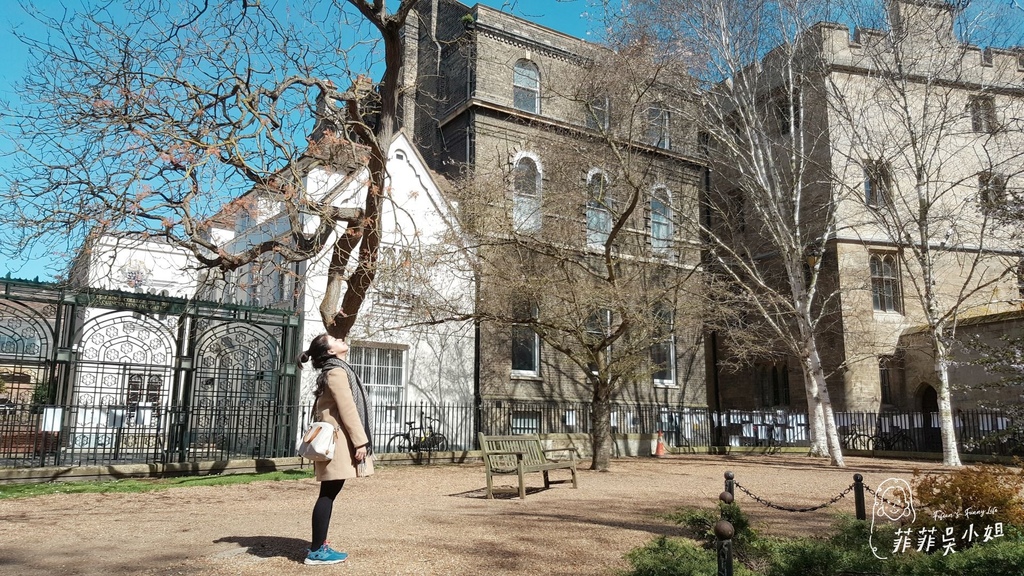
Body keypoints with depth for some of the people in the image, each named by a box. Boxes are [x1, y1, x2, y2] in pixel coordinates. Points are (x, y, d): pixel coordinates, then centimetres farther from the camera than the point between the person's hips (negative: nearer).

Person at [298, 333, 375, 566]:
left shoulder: (337, 370, 18)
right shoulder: (337, 372, -14)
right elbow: (347, 410, -19)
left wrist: (358, 441, 22)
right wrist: (361, 441, -18)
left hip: (336, 440, 10)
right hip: (337, 441, -10)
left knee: (329, 494, 13)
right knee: (328, 494, -6)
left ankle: (318, 545, 20)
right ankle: (316, 551, -1)